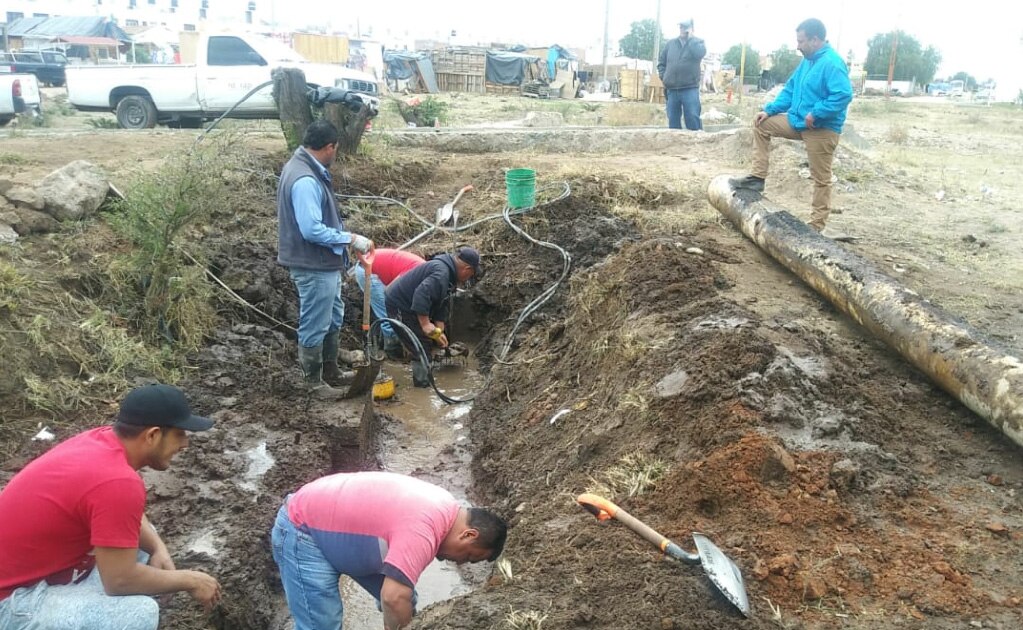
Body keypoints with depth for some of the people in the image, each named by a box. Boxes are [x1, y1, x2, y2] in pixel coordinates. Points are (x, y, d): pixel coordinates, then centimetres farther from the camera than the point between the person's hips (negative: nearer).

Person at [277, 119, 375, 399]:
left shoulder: (307, 168, 8)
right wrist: (351, 238, -22)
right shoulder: (305, 180, -25)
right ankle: (314, 382, 19)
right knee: (315, 325, 4)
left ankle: (331, 370, 36)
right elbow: (312, 230, -29)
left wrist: (345, 238, 14)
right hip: (314, 266, -11)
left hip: (324, 262, 11)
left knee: (334, 318, 22)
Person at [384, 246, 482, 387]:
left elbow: (441, 305, 15)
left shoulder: (448, 272, 11)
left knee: (425, 344, 19)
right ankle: (424, 386, -1)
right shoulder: (441, 273, -25)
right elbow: (421, 295, -38)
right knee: (421, 349, -9)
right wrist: (425, 324, -35)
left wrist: (439, 331, 10)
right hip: (399, 307, -11)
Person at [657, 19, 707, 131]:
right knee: (673, 120, 7)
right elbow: (661, 62, 19)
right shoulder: (669, 44, 13)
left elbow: (699, 54, -17)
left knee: (693, 118, -10)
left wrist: (690, 38, -8)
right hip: (672, 89, 3)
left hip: (690, 89, -3)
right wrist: (663, 77, 4)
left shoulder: (698, 42, 6)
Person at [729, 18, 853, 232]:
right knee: (760, 123, 10)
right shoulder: (807, 61, 12)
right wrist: (769, 110, 7)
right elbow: (790, 89, 18)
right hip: (798, 121, 10)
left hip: (821, 129, -9)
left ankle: (816, 225, 9)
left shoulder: (832, 63, -19)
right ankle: (758, 177, 10)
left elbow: (844, 95, -29)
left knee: (821, 178, 0)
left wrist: (815, 114, -26)